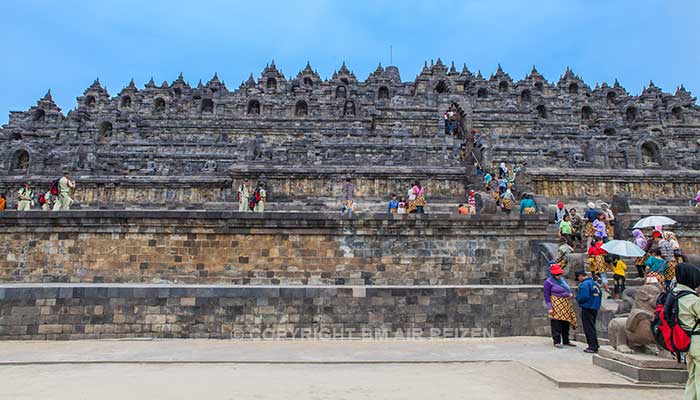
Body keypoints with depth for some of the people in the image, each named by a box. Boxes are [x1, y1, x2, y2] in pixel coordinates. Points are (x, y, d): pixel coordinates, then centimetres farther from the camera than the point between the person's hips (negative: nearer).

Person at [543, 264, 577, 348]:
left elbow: (568, 289, 26)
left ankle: (566, 341, 23)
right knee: (556, 323, -8)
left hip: (566, 305, 8)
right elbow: (547, 296, -10)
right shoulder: (548, 282, -8)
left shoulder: (562, 279, 14)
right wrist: (549, 308, -15)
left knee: (566, 323, 12)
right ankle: (557, 342, -1)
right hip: (556, 304, -8)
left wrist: (570, 294, 3)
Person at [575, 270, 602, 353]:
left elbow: (583, 297, -24)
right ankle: (594, 345, 23)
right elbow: (600, 294, 16)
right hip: (595, 308, 9)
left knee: (588, 328, -2)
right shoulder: (595, 283, 12)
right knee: (592, 327, 17)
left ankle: (593, 347, -1)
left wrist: (577, 298, -5)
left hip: (587, 309, -9)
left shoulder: (584, 284, -18)